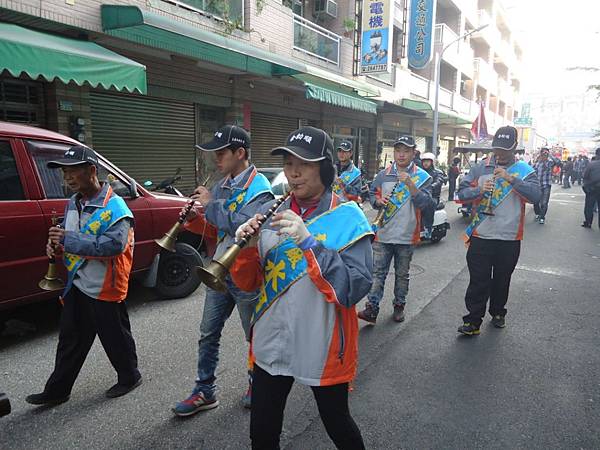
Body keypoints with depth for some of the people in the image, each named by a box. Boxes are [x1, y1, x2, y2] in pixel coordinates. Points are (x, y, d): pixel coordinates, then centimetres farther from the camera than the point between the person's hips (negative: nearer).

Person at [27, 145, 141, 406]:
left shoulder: (114, 208, -19)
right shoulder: (73, 203, 7)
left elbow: (113, 246, -30)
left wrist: (68, 240, -28)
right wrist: (56, 245, -3)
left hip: (105, 288, -7)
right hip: (77, 284, 8)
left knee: (115, 338, 10)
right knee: (70, 340, 17)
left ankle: (129, 377, 31)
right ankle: (57, 391, 31)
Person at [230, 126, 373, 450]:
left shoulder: (347, 218, -12)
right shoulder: (275, 214, 2)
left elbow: (355, 289, -22)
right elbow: (249, 283, 4)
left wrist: (308, 242, -28)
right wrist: (247, 247, -16)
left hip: (323, 350, -3)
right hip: (271, 347, 4)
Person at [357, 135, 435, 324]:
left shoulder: (422, 177, -3)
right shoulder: (383, 175, 5)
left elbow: (425, 203, -14)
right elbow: (372, 194, 13)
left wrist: (409, 184, -25)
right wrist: (378, 201, -10)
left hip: (406, 236, -1)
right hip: (383, 234, 1)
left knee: (402, 274, 14)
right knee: (378, 272, 0)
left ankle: (399, 306, 29)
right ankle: (371, 309, 2)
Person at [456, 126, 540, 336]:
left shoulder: (524, 170, 1)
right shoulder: (480, 168, 4)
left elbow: (535, 195, -14)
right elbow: (462, 192, 0)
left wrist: (511, 179, -25)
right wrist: (479, 189, -19)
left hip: (509, 239, 1)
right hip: (481, 237, 0)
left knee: (502, 280, 16)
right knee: (478, 281, 1)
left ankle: (498, 313, 36)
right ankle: (473, 321, 9)